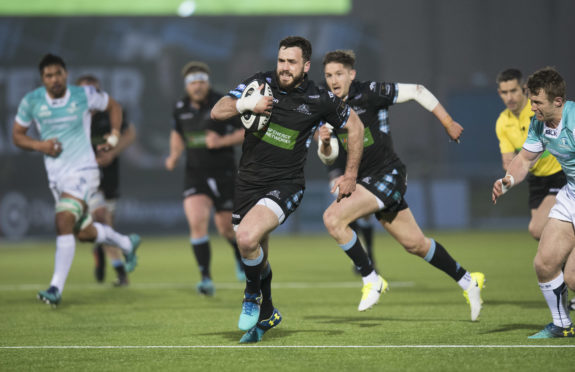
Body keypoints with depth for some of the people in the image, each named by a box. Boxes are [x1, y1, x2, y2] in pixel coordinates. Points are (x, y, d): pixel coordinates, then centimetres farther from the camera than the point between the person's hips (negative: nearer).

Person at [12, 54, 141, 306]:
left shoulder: (84, 95, -7)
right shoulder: (31, 102, -3)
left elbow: (113, 106, 13)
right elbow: (17, 135, 7)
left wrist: (114, 136, 0)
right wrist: (39, 145, -12)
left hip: (83, 171, -4)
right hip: (56, 177, 4)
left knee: (63, 222, -23)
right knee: (84, 233, 14)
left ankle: (56, 288, -22)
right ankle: (127, 243, 44)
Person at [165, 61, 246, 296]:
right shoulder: (180, 109, 4)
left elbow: (246, 132, -6)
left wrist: (221, 141, -20)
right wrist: (174, 155, 6)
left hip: (223, 173, -2)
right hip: (195, 174, 2)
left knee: (226, 227, 8)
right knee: (197, 222, -18)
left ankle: (241, 257, 42)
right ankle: (206, 278, -15)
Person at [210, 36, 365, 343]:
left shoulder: (319, 99, -7)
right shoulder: (261, 84, -1)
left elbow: (355, 126, 8)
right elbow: (217, 112, -2)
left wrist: (350, 176, 7)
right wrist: (246, 104, -21)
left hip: (285, 185, -4)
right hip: (248, 181, 4)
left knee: (247, 237, -28)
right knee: (257, 255, 14)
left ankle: (253, 295, 0)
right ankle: (266, 313, 39)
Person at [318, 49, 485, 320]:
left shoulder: (368, 93, -13)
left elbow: (417, 91, -6)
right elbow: (327, 155, 9)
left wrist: (448, 123, -3)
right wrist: (324, 142, -15)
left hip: (387, 175, -7)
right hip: (365, 180, 7)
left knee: (333, 218, -23)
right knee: (415, 244, 14)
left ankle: (371, 280, -11)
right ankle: (467, 280, 33)